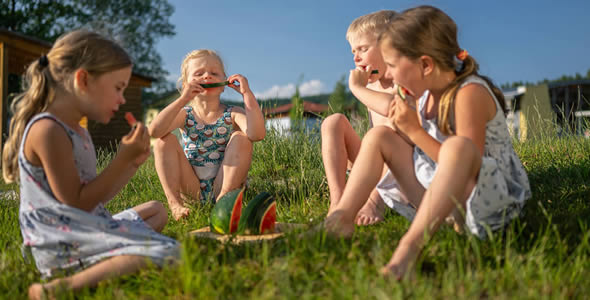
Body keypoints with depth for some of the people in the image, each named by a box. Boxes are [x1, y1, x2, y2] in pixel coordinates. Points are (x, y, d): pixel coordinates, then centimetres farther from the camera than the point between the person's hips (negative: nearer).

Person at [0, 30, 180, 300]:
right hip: (61, 244, -11)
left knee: (156, 210, 29)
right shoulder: (47, 131, -16)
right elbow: (77, 203, -17)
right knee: (166, 252, -27)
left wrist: (132, 163, 8)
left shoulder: (77, 132, 15)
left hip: (86, 226, 11)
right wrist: (122, 159, -15)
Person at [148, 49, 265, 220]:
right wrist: (183, 99, -26)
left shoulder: (232, 114, -2)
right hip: (191, 190, 2)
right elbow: (153, 131, -20)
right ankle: (174, 202, -20)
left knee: (241, 138, -18)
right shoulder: (185, 114, 2)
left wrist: (247, 93, -25)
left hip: (222, 184, -1)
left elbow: (257, 134, -26)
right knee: (165, 140, -13)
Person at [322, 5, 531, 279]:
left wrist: (415, 132, -23)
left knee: (457, 145, -40)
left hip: (485, 197, -7)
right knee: (379, 136, 0)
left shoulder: (470, 93, -18)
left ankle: (411, 244, -44)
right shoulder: (426, 94, 5)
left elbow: (466, 161, -25)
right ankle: (341, 218, -14)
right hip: (439, 197, 8)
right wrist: (406, 129, -9)